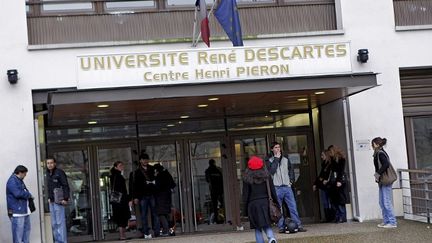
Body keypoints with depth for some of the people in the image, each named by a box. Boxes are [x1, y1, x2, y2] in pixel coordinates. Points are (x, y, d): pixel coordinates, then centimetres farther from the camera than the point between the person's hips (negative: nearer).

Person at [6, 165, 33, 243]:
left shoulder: (20, 180, 18)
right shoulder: (12, 181, -13)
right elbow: (17, 193, -23)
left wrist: (28, 195, 2)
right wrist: (29, 195, -10)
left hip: (24, 210, 10)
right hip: (17, 212, -10)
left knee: (27, 229, 16)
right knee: (18, 232, -8)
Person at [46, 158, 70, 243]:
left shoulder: (60, 173, -8)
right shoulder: (48, 174, 13)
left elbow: (65, 186, -12)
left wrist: (65, 198, -18)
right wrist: (49, 197, 11)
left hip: (59, 201, -8)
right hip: (51, 201, 8)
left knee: (60, 222, -6)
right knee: (54, 224, 11)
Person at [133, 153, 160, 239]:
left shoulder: (152, 169, 11)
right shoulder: (138, 171, 7)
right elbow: (135, 185, 4)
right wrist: (136, 197, -2)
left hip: (152, 194, 1)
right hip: (143, 196, -1)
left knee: (154, 213, 0)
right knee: (144, 215, 0)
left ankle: (157, 231, 1)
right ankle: (146, 233, 2)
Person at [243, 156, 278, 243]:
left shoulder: (247, 178, -1)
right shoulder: (266, 175, 4)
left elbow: (245, 194, 0)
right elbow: (272, 190, 3)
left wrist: (245, 208, 6)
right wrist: (276, 202, 9)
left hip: (253, 204, -2)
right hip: (265, 202, 2)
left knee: (257, 228, 5)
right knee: (266, 224, 7)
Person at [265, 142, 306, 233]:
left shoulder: (285, 159, 14)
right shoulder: (269, 160, 2)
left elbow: (291, 169, 24)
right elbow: (271, 171, -14)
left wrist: (291, 179, 10)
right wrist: (276, 159, -11)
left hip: (287, 187, 3)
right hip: (276, 188, -3)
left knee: (293, 207, -3)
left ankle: (298, 225, -2)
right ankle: (281, 227, 6)